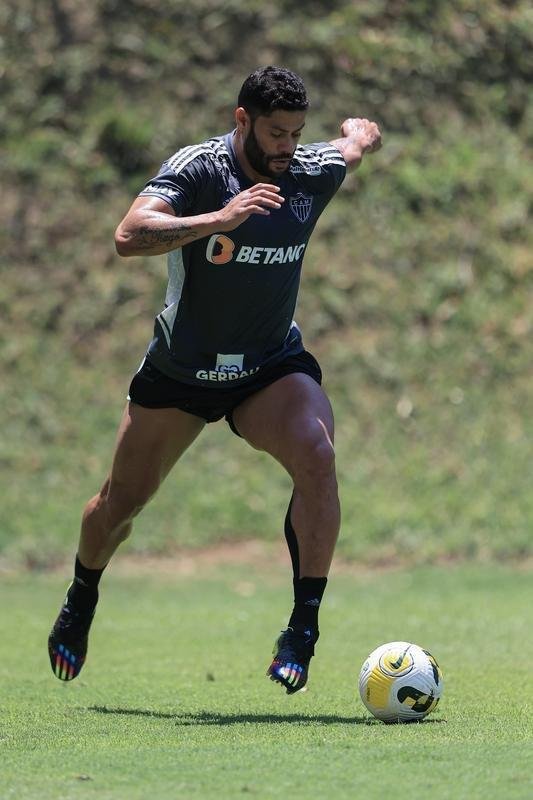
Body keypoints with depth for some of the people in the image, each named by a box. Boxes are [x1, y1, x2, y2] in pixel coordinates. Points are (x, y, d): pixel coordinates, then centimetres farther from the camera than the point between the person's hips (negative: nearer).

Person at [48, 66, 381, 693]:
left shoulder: (313, 173, -10)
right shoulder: (197, 169, -22)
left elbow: (354, 144, 14)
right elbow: (129, 237, -38)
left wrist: (359, 134, 32)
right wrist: (217, 219, -46)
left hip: (271, 367, 1)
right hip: (179, 369, -1)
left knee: (316, 457, -29)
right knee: (122, 500, 12)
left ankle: (304, 628, -25)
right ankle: (81, 601, 45)